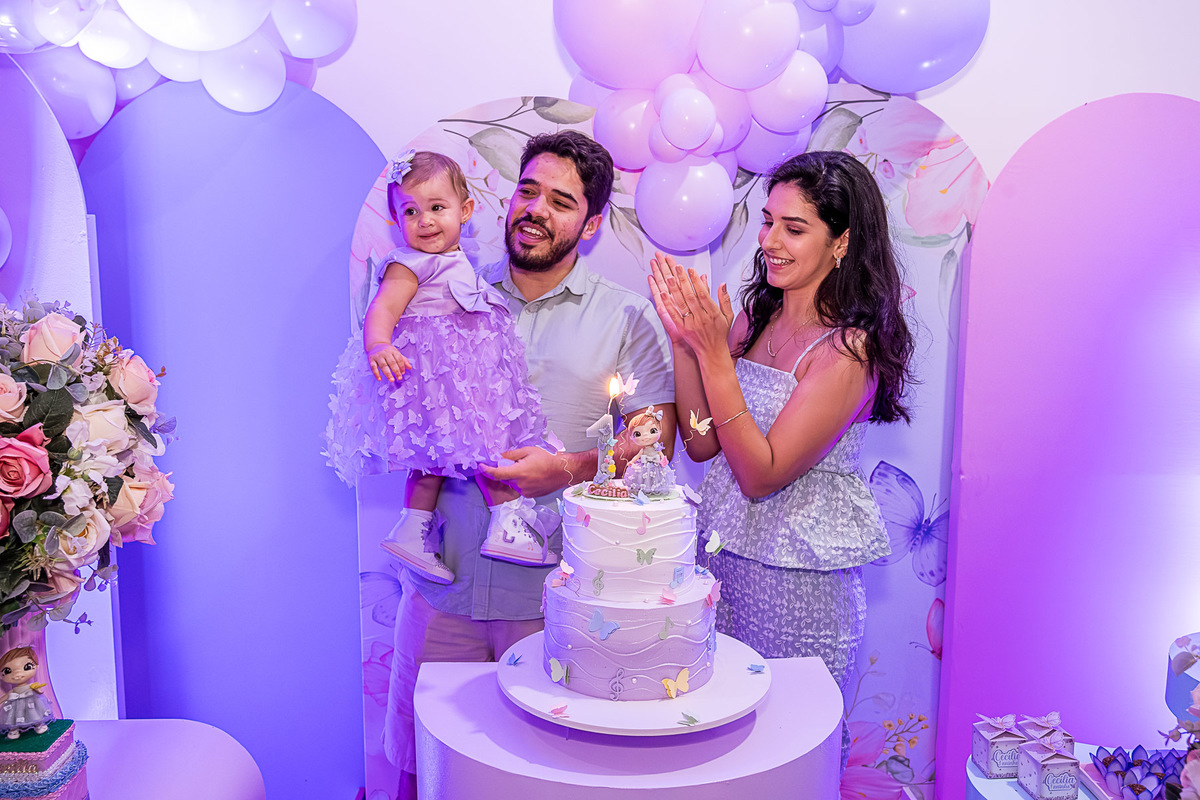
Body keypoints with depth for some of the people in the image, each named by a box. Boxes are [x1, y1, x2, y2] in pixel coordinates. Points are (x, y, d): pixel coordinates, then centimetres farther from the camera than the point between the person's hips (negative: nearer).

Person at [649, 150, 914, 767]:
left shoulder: (848, 347, -18)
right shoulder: (754, 316, 1)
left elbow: (761, 474, -21)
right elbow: (702, 444, 1)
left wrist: (713, 351, -23)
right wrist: (684, 338, -9)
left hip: (799, 576, -6)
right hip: (722, 553, 6)